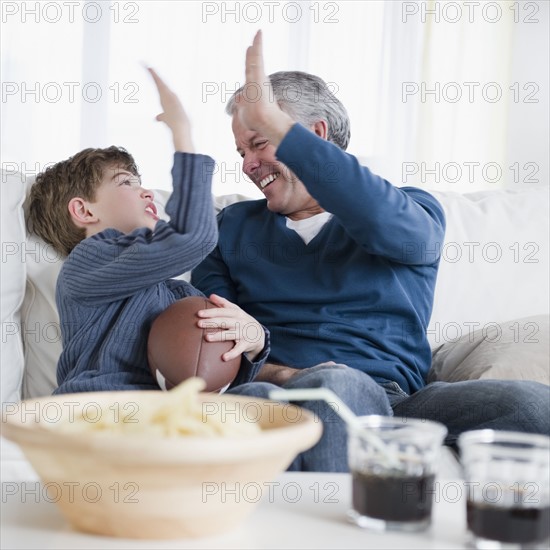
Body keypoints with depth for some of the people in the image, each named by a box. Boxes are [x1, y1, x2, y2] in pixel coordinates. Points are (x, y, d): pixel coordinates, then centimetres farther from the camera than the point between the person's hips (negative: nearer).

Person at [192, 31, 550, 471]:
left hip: (395, 398, 1)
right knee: (334, 385, -39)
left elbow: (383, 220, -12)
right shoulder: (234, 227, 24)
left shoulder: (414, 215, 15)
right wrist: (275, 374, -11)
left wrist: (271, 122, -16)